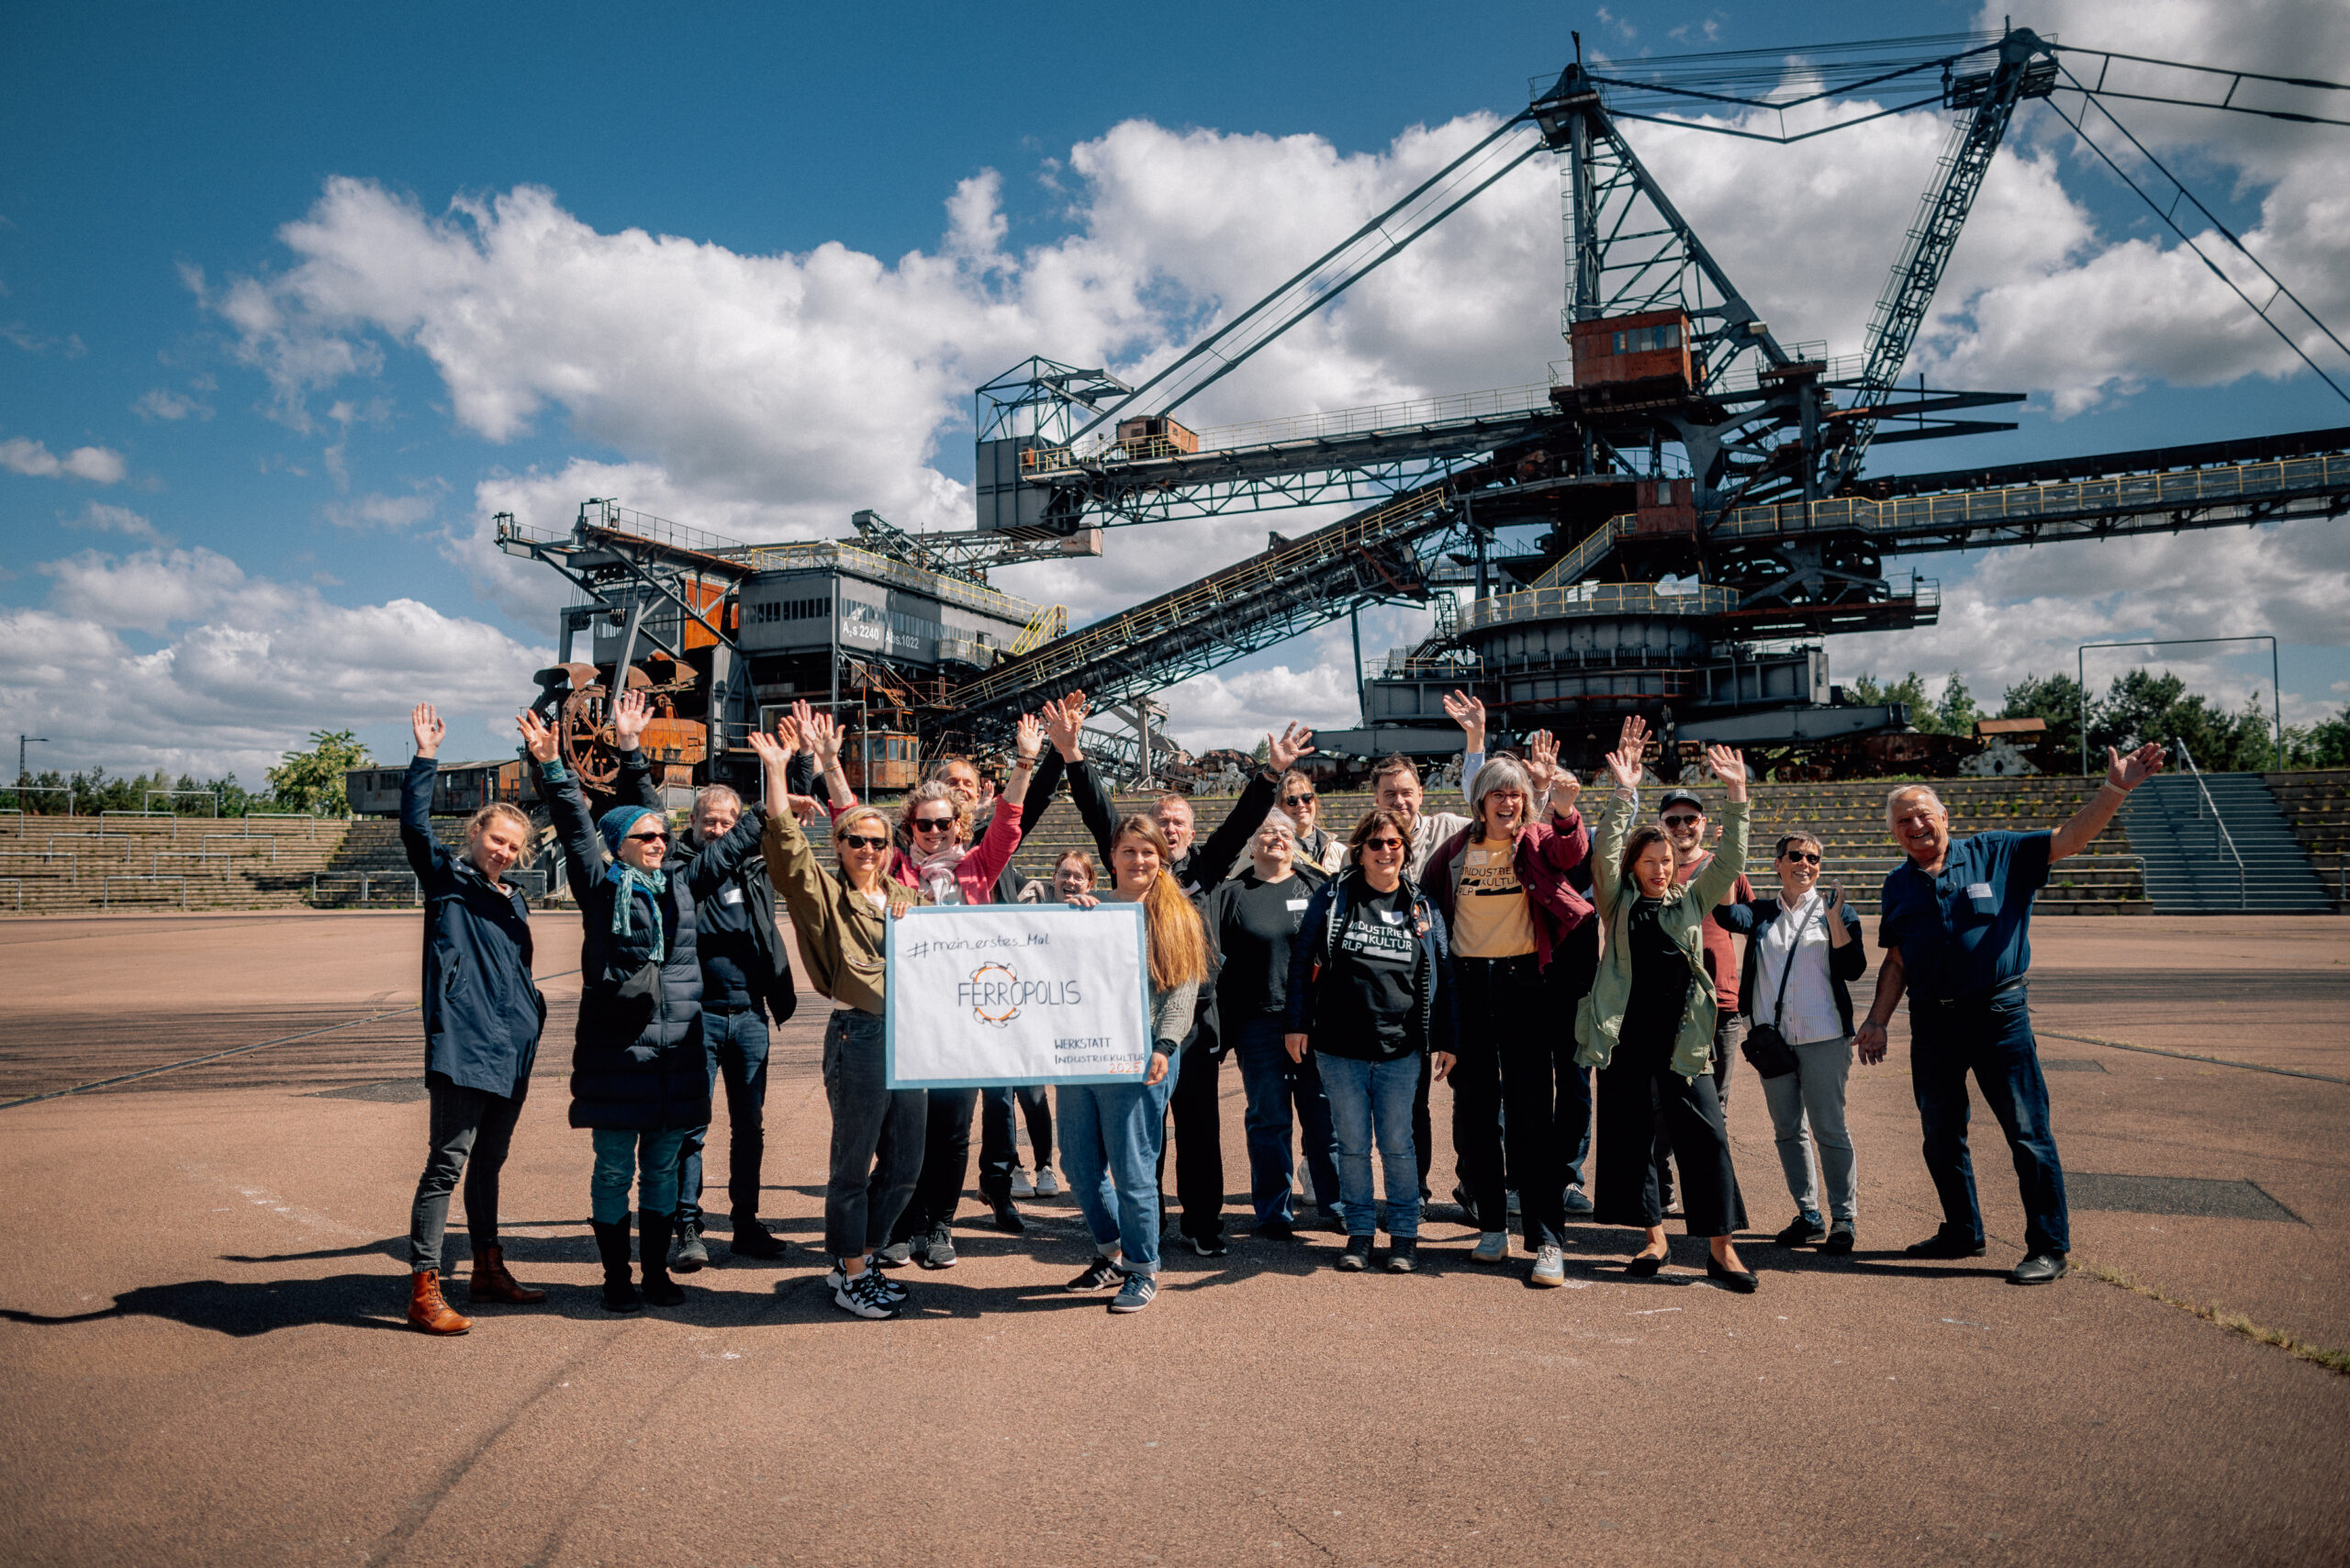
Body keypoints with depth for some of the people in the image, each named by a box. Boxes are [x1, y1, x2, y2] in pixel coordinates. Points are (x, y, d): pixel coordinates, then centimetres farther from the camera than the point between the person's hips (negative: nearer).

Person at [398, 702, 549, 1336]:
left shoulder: (515, 901, 18)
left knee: (489, 1161, 16)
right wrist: (425, 758, -21)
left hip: (511, 1050, 7)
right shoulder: (446, 879, 1)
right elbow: (414, 827, -15)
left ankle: (488, 1268, 28)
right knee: (450, 1159, -8)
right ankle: (424, 1288, -3)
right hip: (462, 1045, -7)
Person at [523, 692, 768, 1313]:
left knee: (662, 1164, 13)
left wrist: (778, 780, 11)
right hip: (616, 1047, -4)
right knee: (615, 1167, 5)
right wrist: (550, 763, -17)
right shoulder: (600, 885, 1)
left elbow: (741, 839, 13)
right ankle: (616, 1274, 18)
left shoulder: (682, 882, 10)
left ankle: (657, 1269, 25)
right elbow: (576, 823, -8)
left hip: (678, 1049, 4)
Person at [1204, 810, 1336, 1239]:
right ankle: (1273, 1213, 16)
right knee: (1269, 1118, 5)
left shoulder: (1316, 886, 9)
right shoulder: (1230, 894, 7)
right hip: (1260, 1022, -1)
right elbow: (1214, 958, 1)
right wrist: (1221, 1025, -9)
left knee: (1325, 1115, 5)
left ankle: (1337, 1204, 20)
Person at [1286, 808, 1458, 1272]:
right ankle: (1359, 1230, 21)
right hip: (1339, 1047, 0)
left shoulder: (1422, 906, 6)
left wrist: (1444, 1039, 6)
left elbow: (1441, 976, 9)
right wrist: (1297, 1024, 1)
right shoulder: (1333, 896, 3)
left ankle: (1404, 1233, 19)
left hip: (1400, 1049, 0)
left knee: (1397, 1144, 6)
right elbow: (1301, 959, 5)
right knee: (1352, 1144, 8)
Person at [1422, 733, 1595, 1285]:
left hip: (1524, 981, -3)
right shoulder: (1456, 849, 6)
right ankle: (1491, 1223, 22)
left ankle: (1547, 1238, 1)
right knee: (1474, 1108, 8)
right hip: (1468, 984, 3)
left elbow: (1572, 852, -22)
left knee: (1532, 1110, -4)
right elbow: (1427, 898, 16)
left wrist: (1564, 811, -42)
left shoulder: (1538, 842, 0)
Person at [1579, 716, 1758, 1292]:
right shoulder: (1620, 902, 6)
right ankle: (1654, 1237, 21)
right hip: (1625, 1037, -1)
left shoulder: (1691, 900, 12)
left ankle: (1721, 1248, 5)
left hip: (1683, 1039, 1)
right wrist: (1624, 794, -19)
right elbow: (1605, 853, -9)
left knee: (1706, 1136, -3)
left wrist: (1736, 794, -6)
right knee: (1629, 1136, 5)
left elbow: (1730, 859, 3)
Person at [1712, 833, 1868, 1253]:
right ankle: (1809, 1215, 18)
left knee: (1829, 1130, -3)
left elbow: (1853, 968, -5)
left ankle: (1843, 1219, 5)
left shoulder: (1834, 908, 5)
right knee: (1788, 1129, 8)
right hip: (1771, 1038, 3)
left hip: (1823, 1037, -3)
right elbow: (1728, 914, -11)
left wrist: (1835, 919, -16)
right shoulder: (1761, 913, 11)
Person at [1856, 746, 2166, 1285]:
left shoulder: (1997, 855, 1)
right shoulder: (1899, 885, 11)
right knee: (1940, 1135, 12)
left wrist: (2115, 789, -22)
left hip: (1998, 1013, -4)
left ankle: (2048, 1247, 8)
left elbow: (2069, 838, -8)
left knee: (2027, 1131, -3)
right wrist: (1877, 1020, 7)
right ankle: (1963, 1232, 28)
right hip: (1931, 1022, 4)